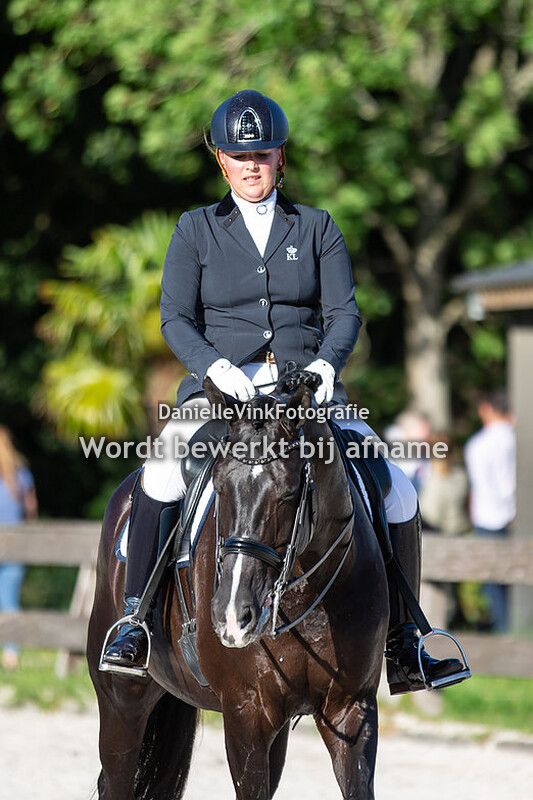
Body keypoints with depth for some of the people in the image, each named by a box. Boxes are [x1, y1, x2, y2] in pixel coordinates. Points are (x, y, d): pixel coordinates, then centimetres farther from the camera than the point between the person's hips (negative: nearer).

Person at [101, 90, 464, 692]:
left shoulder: (317, 229, 11)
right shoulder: (196, 230, 8)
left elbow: (344, 313, 3)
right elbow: (175, 317, 0)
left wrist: (327, 362, -19)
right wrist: (215, 365, -20)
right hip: (222, 389, -2)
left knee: (397, 492, -14)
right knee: (164, 471, -33)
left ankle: (402, 646, -1)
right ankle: (133, 621, -23)